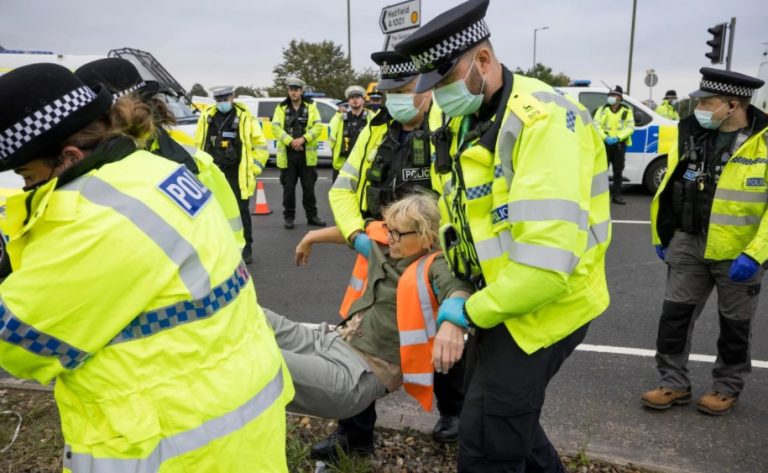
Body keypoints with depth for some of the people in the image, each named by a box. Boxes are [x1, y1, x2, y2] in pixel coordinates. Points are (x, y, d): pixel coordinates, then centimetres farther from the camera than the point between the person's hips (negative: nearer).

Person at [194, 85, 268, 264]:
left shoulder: (245, 118, -4)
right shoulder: (207, 117, 6)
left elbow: (260, 146, -1)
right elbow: (199, 145, 15)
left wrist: (253, 169, -3)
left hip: (238, 175, -3)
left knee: (242, 212, 2)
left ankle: (246, 249, 13)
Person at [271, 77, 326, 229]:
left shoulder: (311, 106, 5)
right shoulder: (281, 108, 4)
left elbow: (318, 127, -4)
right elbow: (275, 128, -6)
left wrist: (303, 139, -18)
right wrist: (290, 141, -18)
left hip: (307, 154, 0)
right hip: (287, 154, 0)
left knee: (309, 187, 7)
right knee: (288, 187, 4)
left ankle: (312, 216, 18)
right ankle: (289, 217, 14)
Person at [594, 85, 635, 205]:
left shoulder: (627, 110, 5)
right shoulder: (603, 109, 6)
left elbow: (630, 127, -1)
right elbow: (596, 125, -1)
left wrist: (618, 137, -15)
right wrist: (605, 137, -16)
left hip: (619, 144, 1)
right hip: (605, 143, -1)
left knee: (618, 171, 6)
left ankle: (616, 195, 13)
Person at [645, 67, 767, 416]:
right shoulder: (690, 133, -3)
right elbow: (668, 187, 8)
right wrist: (661, 235, 10)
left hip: (739, 252, -3)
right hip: (689, 244, 4)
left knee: (734, 324, 13)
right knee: (674, 314, 7)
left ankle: (727, 387, 33)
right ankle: (674, 384, 22)